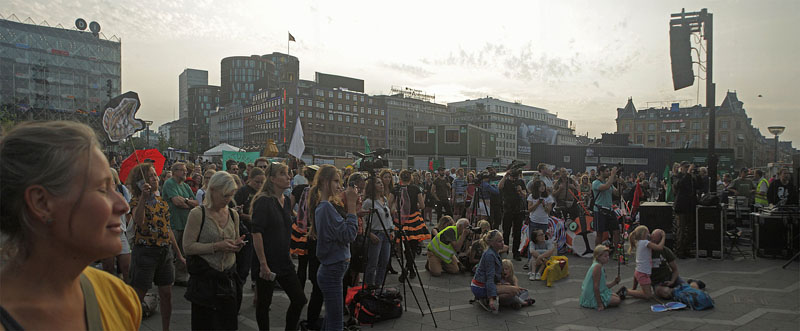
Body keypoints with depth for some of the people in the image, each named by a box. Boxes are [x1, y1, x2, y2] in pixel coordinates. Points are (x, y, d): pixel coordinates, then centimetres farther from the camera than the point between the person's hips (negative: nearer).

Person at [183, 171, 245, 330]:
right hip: (204, 279, -5)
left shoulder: (233, 214, 9)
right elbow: (188, 247, -13)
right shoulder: (198, 214, -9)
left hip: (228, 279, 5)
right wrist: (217, 246, -20)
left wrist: (238, 245, -3)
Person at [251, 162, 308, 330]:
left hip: (284, 261, 7)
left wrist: (288, 255, 16)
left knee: (299, 299, 8)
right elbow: (256, 233, -19)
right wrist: (263, 264, -21)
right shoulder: (264, 201, -15)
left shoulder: (287, 200, 9)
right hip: (267, 262, -7)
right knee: (264, 303, 7)